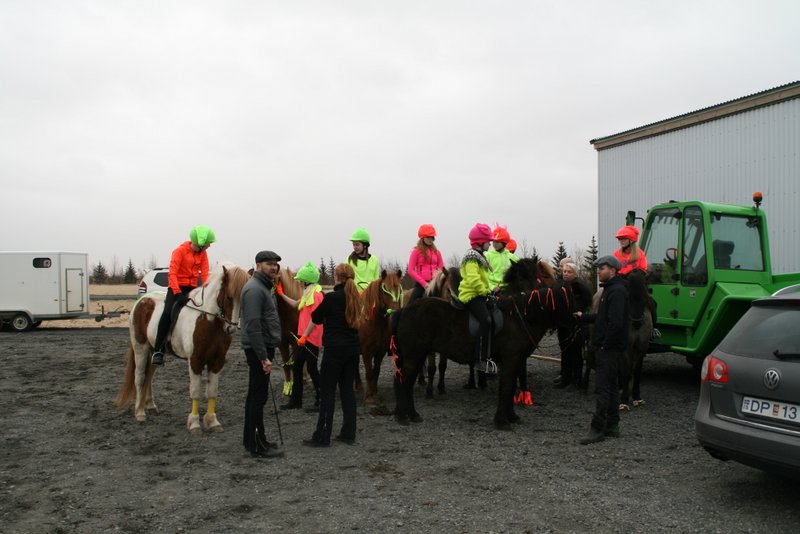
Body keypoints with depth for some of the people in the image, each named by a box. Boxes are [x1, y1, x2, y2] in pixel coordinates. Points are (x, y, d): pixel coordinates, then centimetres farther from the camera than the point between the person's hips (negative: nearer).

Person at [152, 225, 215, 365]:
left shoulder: (203, 253, 5)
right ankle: (158, 351, -19)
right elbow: (172, 273, -18)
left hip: (192, 287, 6)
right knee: (168, 312, -23)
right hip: (177, 286, -5)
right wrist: (177, 293, -28)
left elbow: (204, 273, 0)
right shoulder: (180, 251, -11)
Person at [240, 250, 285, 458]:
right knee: (258, 396, -5)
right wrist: (263, 357, -25)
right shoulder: (254, 289, -17)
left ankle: (252, 439, 27)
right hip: (259, 349, -11)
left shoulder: (264, 287, 17)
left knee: (255, 395, 16)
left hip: (263, 348, 11)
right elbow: (253, 326, -24)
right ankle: (257, 445, 1)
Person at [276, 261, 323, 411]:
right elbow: (295, 304, 25)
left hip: (311, 338, -10)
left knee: (311, 368, -2)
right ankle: (296, 400, 20)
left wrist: (304, 336, -21)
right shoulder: (308, 294, 13)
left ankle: (320, 399, 11)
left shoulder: (316, 294, -17)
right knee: (296, 366, 12)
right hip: (303, 337, 10)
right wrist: (281, 294, 24)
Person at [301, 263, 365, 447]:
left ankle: (322, 437, 4)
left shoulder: (332, 297, -11)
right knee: (348, 389, 12)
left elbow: (315, 318, 1)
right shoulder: (355, 297, 7)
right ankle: (348, 434, 16)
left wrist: (304, 336, 17)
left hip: (335, 349, -6)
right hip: (353, 348, 6)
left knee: (327, 391, 0)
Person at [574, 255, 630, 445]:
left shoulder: (617, 291, -16)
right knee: (611, 386, 15)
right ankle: (612, 426, 23)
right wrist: (584, 317, 22)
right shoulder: (611, 289, 17)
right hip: (609, 348, 11)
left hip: (610, 349, -11)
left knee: (602, 388, -8)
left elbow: (616, 322, -25)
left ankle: (597, 429, -4)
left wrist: (605, 344, -22)